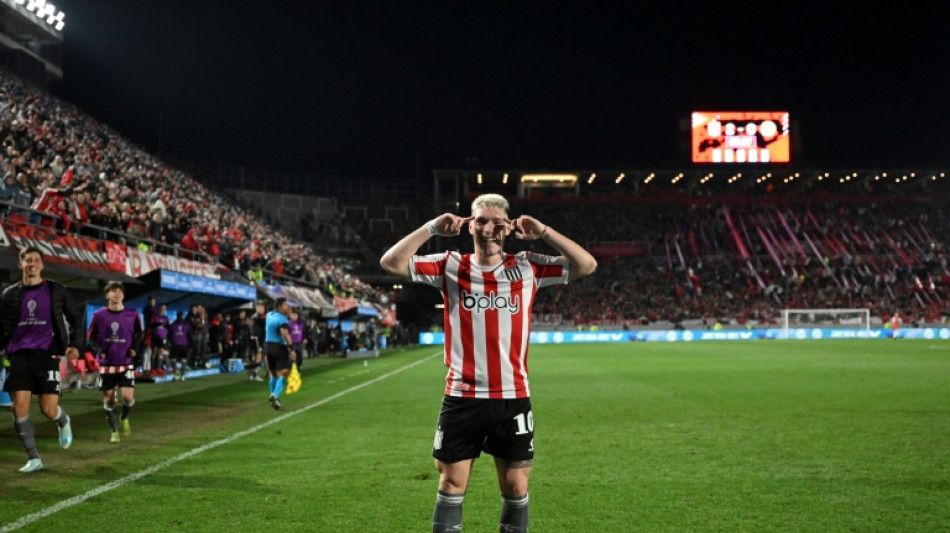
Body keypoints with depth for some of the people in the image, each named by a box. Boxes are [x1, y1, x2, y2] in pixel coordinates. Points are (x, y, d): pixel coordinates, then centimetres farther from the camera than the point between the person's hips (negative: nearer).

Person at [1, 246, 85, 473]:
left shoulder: (56, 291, 4)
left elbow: (76, 318, 10)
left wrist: (74, 345, -2)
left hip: (47, 354, -1)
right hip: (20, 355, 2)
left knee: (49, 410, -5)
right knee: (20, 408, -8)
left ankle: (63, 422, 33)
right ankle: (33, 458, 4)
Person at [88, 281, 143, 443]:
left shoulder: (132, 314, -1)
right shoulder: (99, 315, -3)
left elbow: (138, 334, 12)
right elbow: (91, 337, 6)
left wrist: (135, 347, -6)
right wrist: (99, 350, -13)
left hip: (126, 363, 0)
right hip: (106, 363, 0)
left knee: (128, 396, -12)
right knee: (108, 398, 5)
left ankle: (124, 418, 21)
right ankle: (114, 430, 23)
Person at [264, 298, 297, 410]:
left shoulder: (269, 315, 10)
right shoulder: (282, 319, -14)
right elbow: (285, 334, -27)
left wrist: (288, 314, 14)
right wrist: (291, 349, -30)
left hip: (268, 346, 8)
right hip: (279, 347, -8)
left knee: (273, 374, 19)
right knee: (283, 373, -12)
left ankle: (273, 396, 25)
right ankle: (275, 396, -29)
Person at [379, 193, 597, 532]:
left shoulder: (527, 268, 1)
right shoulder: (450, 267, 1)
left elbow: (587, 265, -3)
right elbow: (391, 263, -4)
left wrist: (543, 232, -8)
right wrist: (432, 228, -11)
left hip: (513, 398, 1)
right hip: (461, 398, 0)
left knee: (516, 487, 9)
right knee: (451, 485, 7)